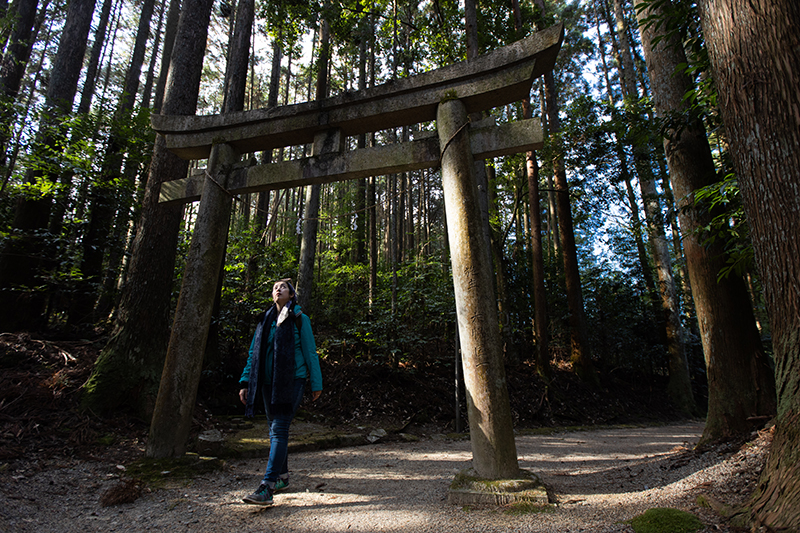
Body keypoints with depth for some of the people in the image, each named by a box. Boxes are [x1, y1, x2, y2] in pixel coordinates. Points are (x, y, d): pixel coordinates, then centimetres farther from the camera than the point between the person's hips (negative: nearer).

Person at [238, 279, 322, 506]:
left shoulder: (299, 319, -2)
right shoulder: (266, 320, 12)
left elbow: (310, 352, -2)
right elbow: (254, 353, 14)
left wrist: (316, 383, -3)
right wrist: (245, 382, 7)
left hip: (292, 381, -6)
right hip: (269, 382, 6)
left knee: (279, 430, -12)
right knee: (275, 430, 13)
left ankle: (267, 487, -14)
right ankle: (282, 477, 28)